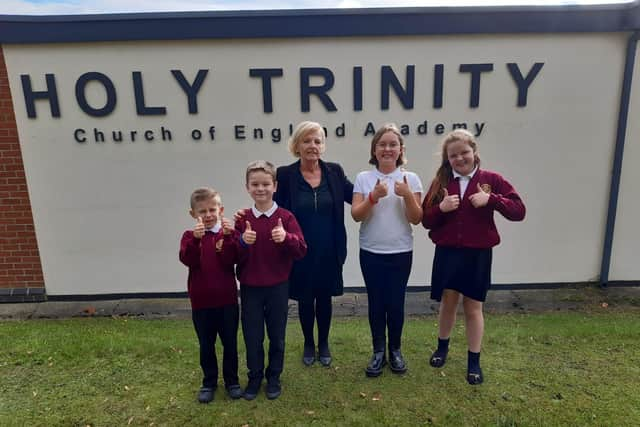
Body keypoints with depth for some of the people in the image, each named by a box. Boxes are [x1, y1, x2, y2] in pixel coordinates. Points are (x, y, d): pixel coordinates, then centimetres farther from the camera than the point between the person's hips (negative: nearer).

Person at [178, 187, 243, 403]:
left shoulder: (228, 233, -3)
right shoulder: (189, 236, -1)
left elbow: (230, 260, -17)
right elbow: (188, 260, -19)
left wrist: (228, 237, -29)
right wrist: (196, 239, -34)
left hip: (227, 299, 0)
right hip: (201, 301, 1)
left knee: (230, 342, 12)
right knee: (206, 345, 14)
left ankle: (232, 380, 29)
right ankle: (209, 382, 31)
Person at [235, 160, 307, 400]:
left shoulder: (286, 217, -8)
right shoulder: (243, 219, -2)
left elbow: (301, 251, -13)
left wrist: (286, 238, -32)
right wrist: (243, 242, -24)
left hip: (278, 287, -1)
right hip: (249, 288, 1)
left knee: (277, 336, 13)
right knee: (252, 336, 11)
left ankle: (274, 378, 33)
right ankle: (254, 378, 33)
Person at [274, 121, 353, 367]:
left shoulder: (335, 171, -2)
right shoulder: (285, 174, -8)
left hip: (328, 251, 2)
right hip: (300, 252, -1)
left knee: (325, 298, 16)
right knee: (305, 299, 14)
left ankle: (324, 344, 38)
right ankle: (308, 344, 37)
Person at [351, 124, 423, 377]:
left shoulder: (410, 178, -2)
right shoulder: (363, 178, -2)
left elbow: (416, 219, -5)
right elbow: (356, 215, -8)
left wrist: (408, 195, -21)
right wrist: (374, 196, -23)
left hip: (401, 253, 0)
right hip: (371, 252, 0)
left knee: (396, 304, 7)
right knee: (376, 303, 8)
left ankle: (395, 350, 28)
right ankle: (378, 352, 25)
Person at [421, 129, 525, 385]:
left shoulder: (491, 180, -4)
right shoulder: (440, 182, 1)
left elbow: (519, 211, -7)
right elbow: (426, 221, 2)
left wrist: (491, 199, -21)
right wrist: (441, 208, -18)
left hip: (478, 254, -1)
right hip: (447, 253, 2)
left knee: (473, 308, 9)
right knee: (448, 303, 14)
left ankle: (474, 362, 25)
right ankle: (442, 347, 37)